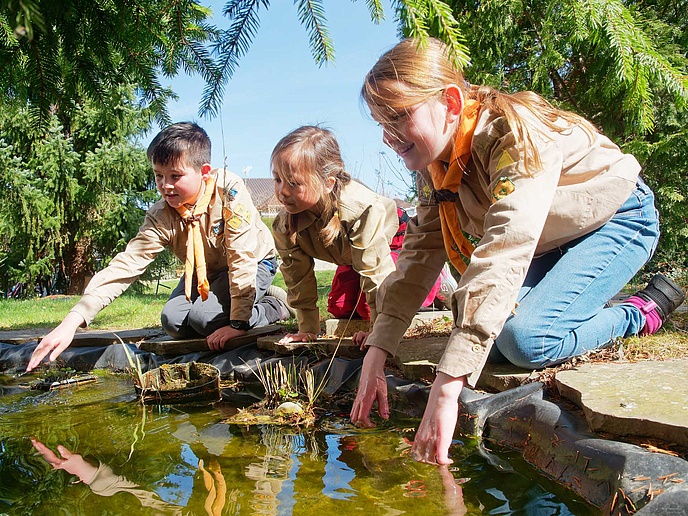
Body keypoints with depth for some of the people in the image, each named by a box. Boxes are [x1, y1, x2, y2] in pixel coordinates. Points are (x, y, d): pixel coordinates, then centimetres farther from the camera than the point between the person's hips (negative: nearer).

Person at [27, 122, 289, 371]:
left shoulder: (229, 189, -31)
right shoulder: (160, 217, -21)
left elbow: (242, 255, -31)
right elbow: (125, 265, -29)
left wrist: (238, 322, -32)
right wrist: (71, 322, -39)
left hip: (255, 263, -5)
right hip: (202, 272, 5)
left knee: (205, 317, -26)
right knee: (173, 321, -16)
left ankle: (273, 308, -1)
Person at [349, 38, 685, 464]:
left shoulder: (515, 134, -34)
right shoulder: (436, 161, -9)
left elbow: (504, 252, -46)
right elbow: (421, 252, -9)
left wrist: (447, 385, -52)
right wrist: (376, 353, -19)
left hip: (619, 218, -7)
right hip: (552, 241, 8)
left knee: (526, 338, -27)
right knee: (480, 328, -10)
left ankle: (642, 313, -1)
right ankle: (580, 302, 13)